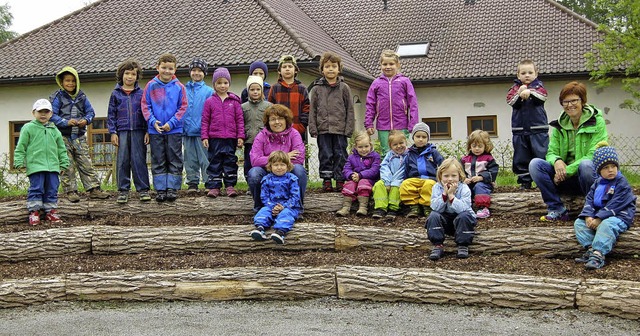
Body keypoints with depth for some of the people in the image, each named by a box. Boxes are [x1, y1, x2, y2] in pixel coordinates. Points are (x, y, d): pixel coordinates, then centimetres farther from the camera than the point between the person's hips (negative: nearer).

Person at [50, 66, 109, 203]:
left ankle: (94, 189, 7)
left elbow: (90, 112, 12)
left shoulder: (82, 96, 8)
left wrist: (86, 120, -10)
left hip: (79, 136, 3)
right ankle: (71, 191, 7)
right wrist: (66, 122, -22)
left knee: (86, 164, 4)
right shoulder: (57, 97, -3)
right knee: (67, 166, 1)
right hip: (63, 137, -3)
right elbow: (52, 116, -9)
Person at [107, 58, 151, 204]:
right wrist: (112, 132, 1)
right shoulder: (116, 94, 8)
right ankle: (123, 190, 9)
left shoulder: (141, 93, 7)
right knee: (123, 161, 3)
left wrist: (148, 131, 1)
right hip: (122, 131, 1)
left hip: (138, 131, -1)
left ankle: (143, 189, 3)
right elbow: (111, 114, 9)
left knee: (139, 160, -1)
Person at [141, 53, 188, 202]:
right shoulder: (151, 85, 1)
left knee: (175, 161, 3)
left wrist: (172, 123, -12)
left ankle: (172, 188, 10)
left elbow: (183, 107, -2)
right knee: (158, 161, 6)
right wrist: (153, 122, -10)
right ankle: (160, 190, 12)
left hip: (174, 130, -1)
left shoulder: (179, 87, -2)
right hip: (155, 130, 1)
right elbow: (145, 106, 2)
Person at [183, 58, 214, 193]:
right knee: (190, 159, 9)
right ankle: (192, 183, 15)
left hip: (202, 131, -3)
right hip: (187, 131, 3)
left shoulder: (208, 91, 2)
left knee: (205, 159, -3)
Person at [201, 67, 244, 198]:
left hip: (231, 138, 1)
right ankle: (214, 187, 6)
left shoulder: (234, 101, 5)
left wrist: (240, 136, 0)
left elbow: (240, 119, 6)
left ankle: (230, 185, 11)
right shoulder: (209, 101, 4)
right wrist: (204, 137, -2)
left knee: (230, 161, 5)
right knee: (214, 162, 3)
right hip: (214, 138, -1)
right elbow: (205, 121, 4)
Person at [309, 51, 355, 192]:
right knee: (325, 155, 4)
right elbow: (312, 110, 7)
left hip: (340, 129, -1)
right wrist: (313, 128, -2)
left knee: (340, 155, 2)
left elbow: (350, 110, 5)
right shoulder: (317, 89, 7)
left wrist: (349, 128, -3)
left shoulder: (344, 88, 5)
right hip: (323, 129, 1)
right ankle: (326, 180, 11)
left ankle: (340, 180, 7)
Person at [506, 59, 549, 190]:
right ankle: (525, 182, 11)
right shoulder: (515, 87, 12)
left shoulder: (538, 85, 9)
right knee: (521, 157, 4)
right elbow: (510, 100, -4)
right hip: (519, 129, 2)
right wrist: (519, 93, -19)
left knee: (541, 154, -5)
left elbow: (543, 95, -12)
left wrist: (530, 92, -24)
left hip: (538, 127, -2)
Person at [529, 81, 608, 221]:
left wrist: (567, 170, -23)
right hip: (566, 180, 4)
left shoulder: (597, 121, -6)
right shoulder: (560, 125, 8)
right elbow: (551, 153, 2)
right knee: (535, 164, -18)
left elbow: (594, 155, -16)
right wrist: (556, 161, -24)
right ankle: (557, 209, -15)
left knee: (586, 165, -38)